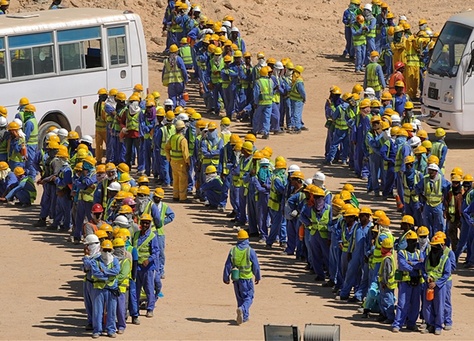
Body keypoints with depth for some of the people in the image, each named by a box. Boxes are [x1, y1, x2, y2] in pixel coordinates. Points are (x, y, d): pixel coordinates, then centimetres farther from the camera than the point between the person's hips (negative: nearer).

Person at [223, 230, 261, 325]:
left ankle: (244, 316, 20)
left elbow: (228, 265, 2)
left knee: (240, 297, 16)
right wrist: (257, 277, 11)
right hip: (247, 278, -3)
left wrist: (226, 278, 12)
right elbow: (256, 266, -3)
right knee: (248, 297, 3)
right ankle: (242, 309, -25)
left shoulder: (233, 251, 0)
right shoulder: (250, 251, -9)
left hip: (236, 278, 3)